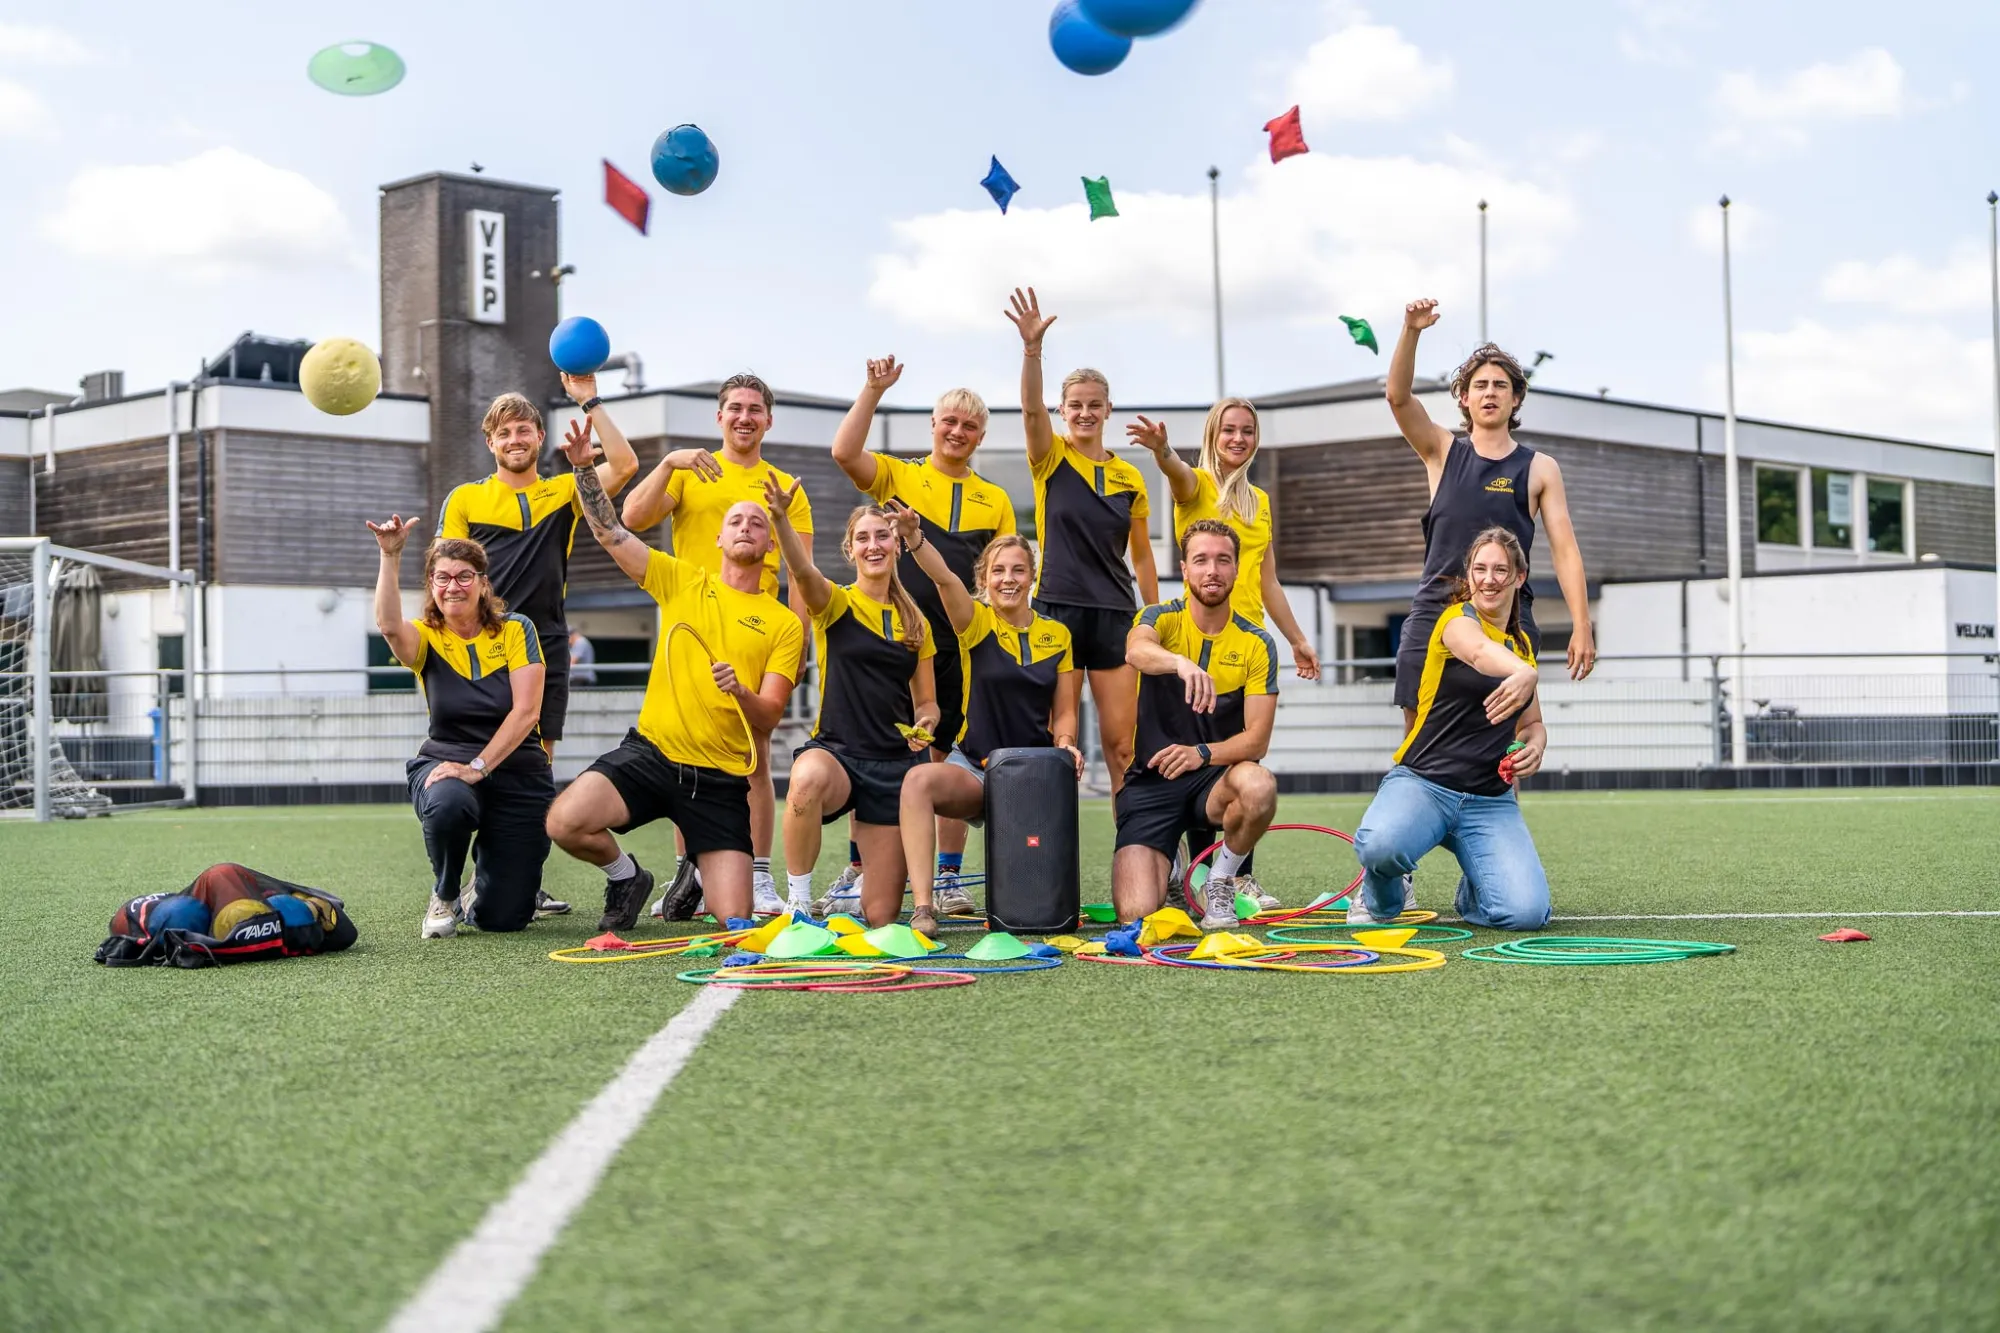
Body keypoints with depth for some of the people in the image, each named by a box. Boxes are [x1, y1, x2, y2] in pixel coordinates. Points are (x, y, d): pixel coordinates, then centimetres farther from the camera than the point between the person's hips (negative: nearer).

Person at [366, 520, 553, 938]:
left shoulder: (516, 629, -2)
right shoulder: (426, 638, 0)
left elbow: (526, 711, -12)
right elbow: (389, 625, -26)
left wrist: (477, 767, -21)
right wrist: (390, 556, -36)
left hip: (516, 769, 0)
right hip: (445, 760, 0)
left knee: (504, 917, -7)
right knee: (447, 805, -40)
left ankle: (479, 892, 36)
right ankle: (444, 896, -6)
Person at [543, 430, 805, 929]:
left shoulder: (784, 624, 5)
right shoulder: (682, 580, 9)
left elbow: (769, 716, -2)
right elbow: (609, 532, 3)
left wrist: (740, 693, -23)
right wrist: (583, 470, -10)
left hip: (722, 779, -1)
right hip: (652, 751, 1)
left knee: (734, 920, -9)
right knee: (565, 822, -27)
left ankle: (699, 878, 29)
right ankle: (625, 875, 7)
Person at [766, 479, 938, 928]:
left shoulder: (916, 623, 13)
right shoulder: (836, 604, 1)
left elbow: (926, 702, 18)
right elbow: (803, 571, -23)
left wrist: (924, 724, -7)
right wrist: (781, 518, -42)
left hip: (895, 765, 3)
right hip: (835, 750, -3)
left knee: (880, 916, -3)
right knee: (808, 780, -44)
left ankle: (862, 879, 35)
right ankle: (799, 901, -22)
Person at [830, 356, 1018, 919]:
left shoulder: (994, 500, 15)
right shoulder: (896, 476, 8)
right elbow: (844, 452, -10)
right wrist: (874, 390, -11)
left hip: (959, 644, 2)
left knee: (948, 757, 5)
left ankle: (947, 875, 12)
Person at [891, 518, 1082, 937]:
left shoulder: (1057, 635, 8)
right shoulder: (977, 623, -1)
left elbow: (1064, 712, 11)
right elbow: (944, 578, -23)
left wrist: (1065, 743, -13)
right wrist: (914, 537, -43)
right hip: (974, 766, -3)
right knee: (919, 781, -33)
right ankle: (922, 908, -36)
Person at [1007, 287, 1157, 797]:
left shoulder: (1130, 478, 10)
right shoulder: (1051, 460, 3)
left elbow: (1142, 558, 16)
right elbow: (1030, 408, -17)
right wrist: (1032, 347, -32)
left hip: (1115, 616, 2)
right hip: (1056, 608, -2)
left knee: (1122, 743, -1)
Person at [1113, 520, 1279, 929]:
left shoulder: (1257, 644, 0)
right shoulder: (1163, 618, -3)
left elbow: (1256, 739, -7)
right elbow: (1136, 650, -30)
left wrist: (1202, 753, -25)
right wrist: (1181, 663, -52)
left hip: (1215, 777, 1)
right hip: (1151, 778, -1)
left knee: (1259, 786, -37)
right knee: (1136, 912, -20)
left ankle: (1220, 883, -7)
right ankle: (1168, 869, 19)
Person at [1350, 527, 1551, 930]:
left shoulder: (1524, 645, 15)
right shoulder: (1458, 618, -5)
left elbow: (1532, 724, 27)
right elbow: (1478, 650, -31)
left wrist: (1534, 747, 1)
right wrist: (1521, 673, -55)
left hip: (1491, 801, 5)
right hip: (1423, 783, -4)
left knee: (1527, 912, -22)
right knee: (1381, 846, -39)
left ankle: (1473, 893, 16)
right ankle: (1383, 898, 0)